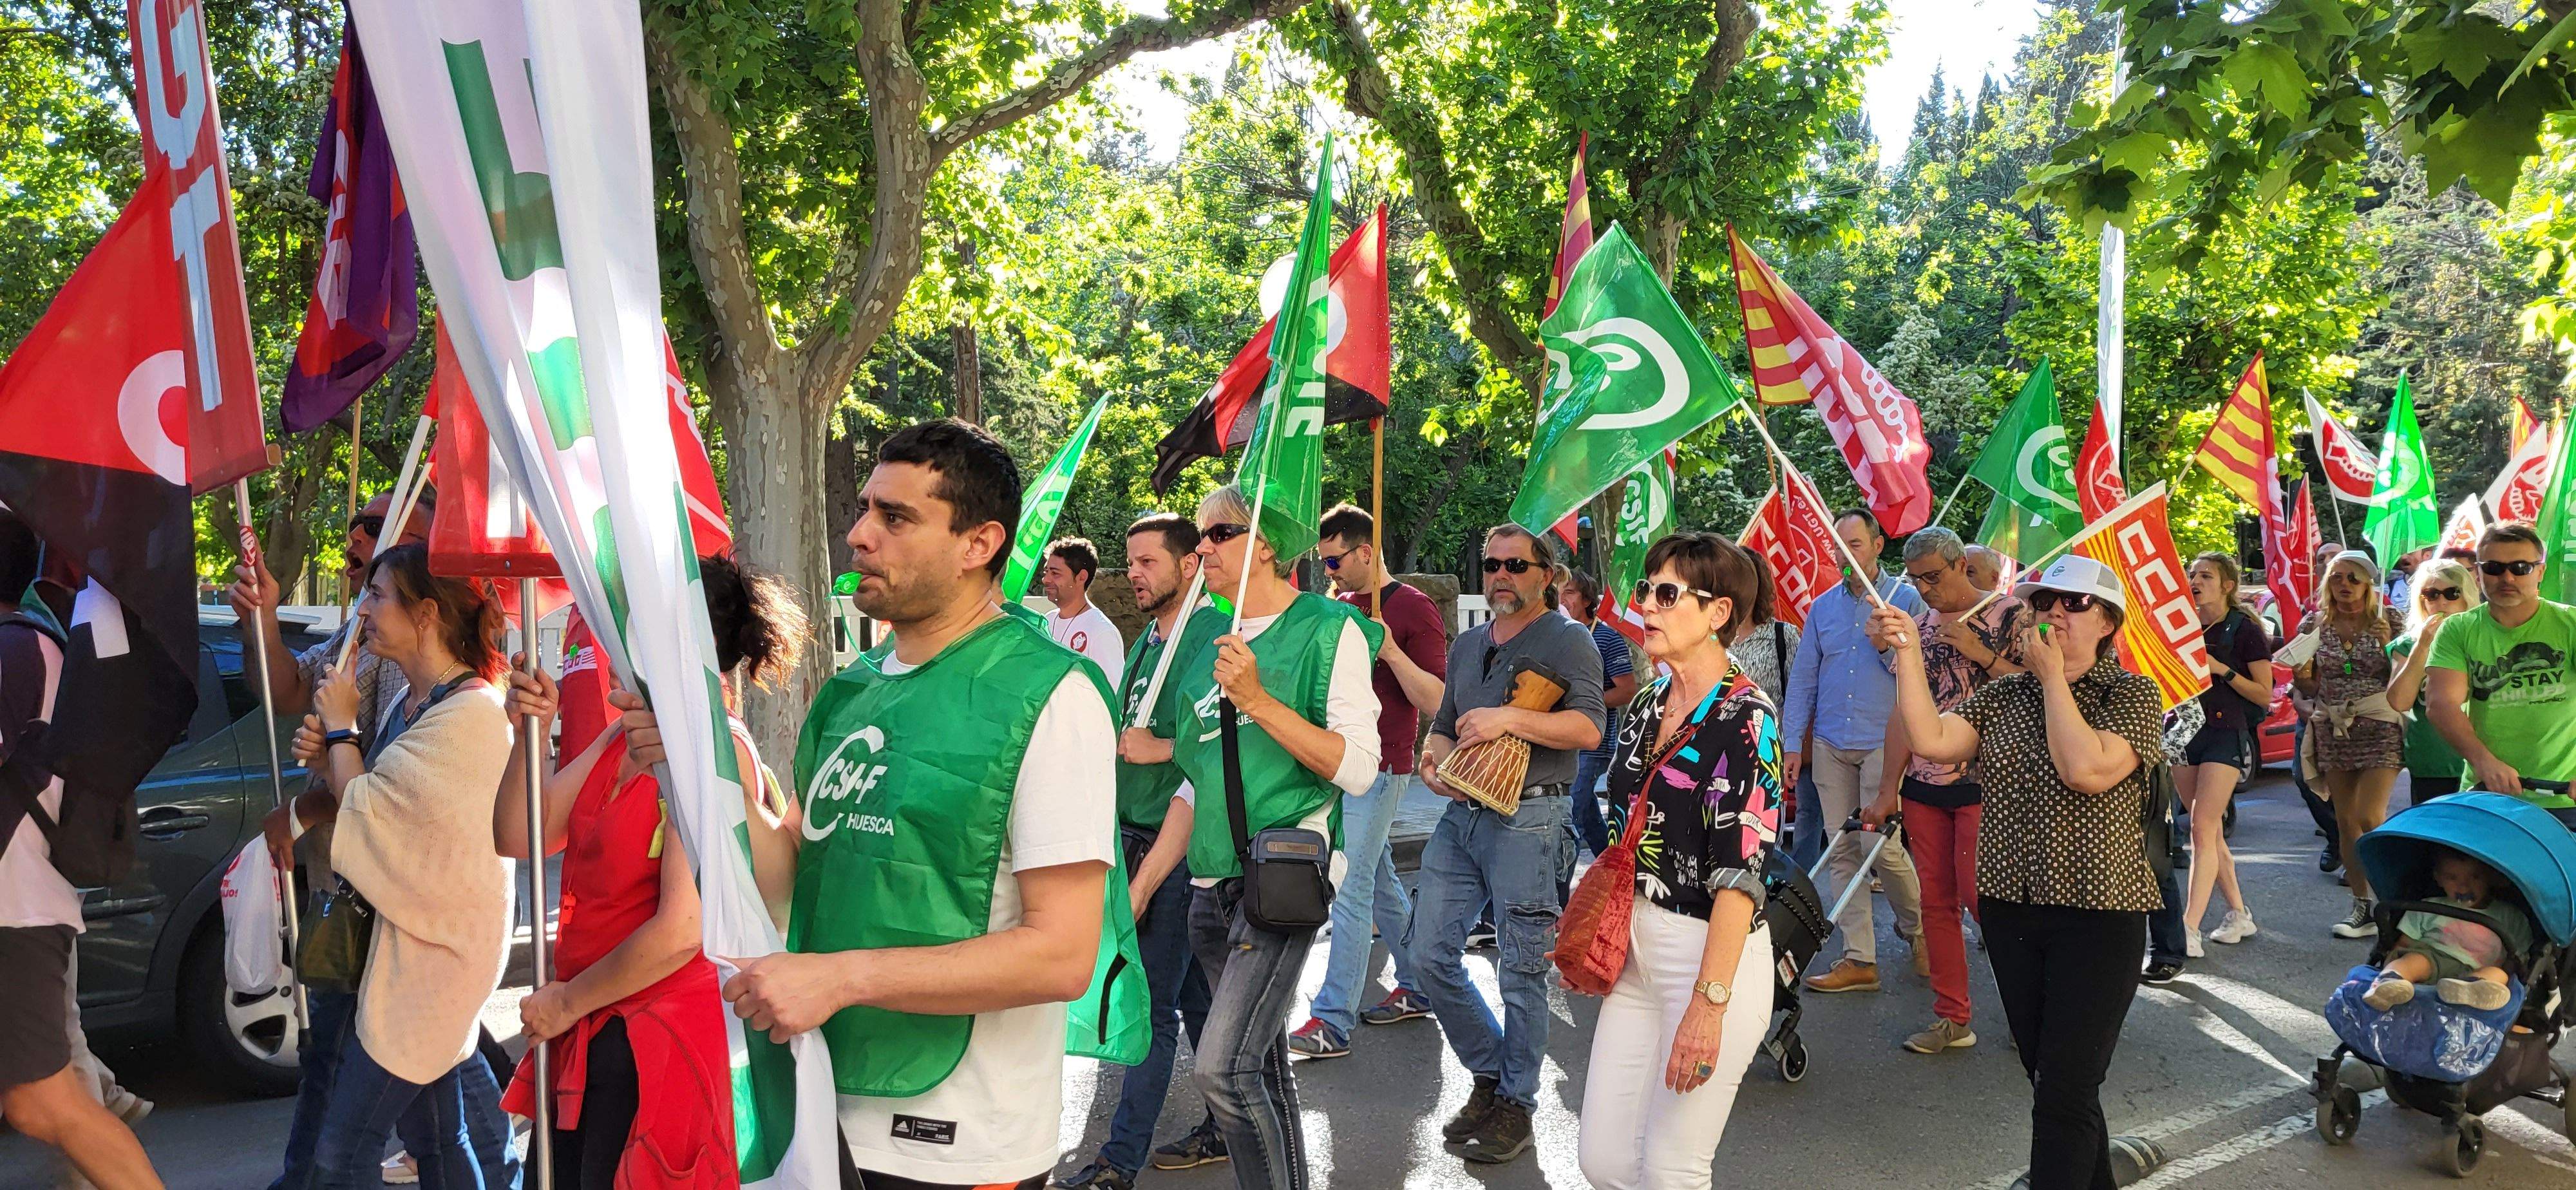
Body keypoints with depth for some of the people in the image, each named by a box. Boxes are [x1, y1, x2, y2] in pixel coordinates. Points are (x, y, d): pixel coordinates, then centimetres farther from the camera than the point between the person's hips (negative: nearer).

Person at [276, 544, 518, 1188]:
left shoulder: (469, 715, -21)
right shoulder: (412, 700, 9)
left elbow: (363, 810, -19)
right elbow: (384, 798, 17)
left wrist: (340, 727, -5)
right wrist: (332, 756, -1)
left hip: (430, 947, -10)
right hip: (405, 929, 10)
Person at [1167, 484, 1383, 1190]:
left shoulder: (1329, 629, -5)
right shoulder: (1207, 649, 14)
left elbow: (1358, 770, -13)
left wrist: (1258, 700, -18)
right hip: (1213, 885, 7)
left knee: (1225, 1066, -17)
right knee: (1263, 1068, 11)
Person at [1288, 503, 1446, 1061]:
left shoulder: (1412, 609, -10)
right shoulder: (1339, 608, 14)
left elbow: (1437, 701, -15)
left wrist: (1390, 650, -24)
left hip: (1378, 769, -8)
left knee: (1351, 888, -10)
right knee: (1380, 880, 15)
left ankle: (1332, 1022, -8)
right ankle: (1416, 989, 28)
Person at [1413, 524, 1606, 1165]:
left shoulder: (1567, 640, -2)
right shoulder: (1467, 644, 19)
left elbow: (1588, 728, -14)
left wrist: (1510, 718, -22)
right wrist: (1435, 761, 3)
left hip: (1526, 818, -7)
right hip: (1462, 813, 7)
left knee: (1523, 969, 0)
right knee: (1429, 953, 5)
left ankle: (1515, 1105, 14)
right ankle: (1491, 1073, 23)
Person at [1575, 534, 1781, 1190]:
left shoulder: (1744, 717, -13)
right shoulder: (1646, 706, 10)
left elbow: (1741, 870, -19)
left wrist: (1709, 1002, -23)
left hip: (1715, 953, -7)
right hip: (1637, 950, 7)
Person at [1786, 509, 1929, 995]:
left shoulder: (1905, 599, 1)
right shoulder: (1823, 607, 12)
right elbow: (1803, 678, 13)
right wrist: (1793, 743, 7)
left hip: (1883, 741, -4)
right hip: (1831, 745, 4)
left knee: (1882, 846, -9)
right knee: (1842, 849, 3)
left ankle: (1915, 927, 20)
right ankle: (1859, 958, 8)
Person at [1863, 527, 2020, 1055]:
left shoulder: (2010, 614, -2)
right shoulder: (1919, 627, 13)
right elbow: (1904, 711, 12)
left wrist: (1978, 652, -17)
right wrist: (1887, 789, 10)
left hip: (1985, 784, -5)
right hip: (1924, 786, 5)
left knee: (1982, 896, -8)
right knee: (1936, 901, 5)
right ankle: (1951, 1018, 14)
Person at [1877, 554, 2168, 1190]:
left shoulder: (2132, 695, -6)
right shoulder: (2003, 696, 7)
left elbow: (2087, 769, -24)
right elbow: (1931, 739, -8)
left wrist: (2052, 677, -15)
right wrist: (1908, 653, -15)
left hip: (2096, 917, -5)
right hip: (2010, 910, 5)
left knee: (2065, 1090, -6)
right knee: (2046, 1075, 16)